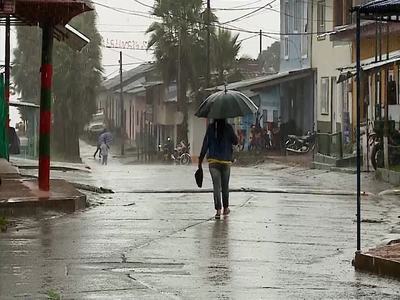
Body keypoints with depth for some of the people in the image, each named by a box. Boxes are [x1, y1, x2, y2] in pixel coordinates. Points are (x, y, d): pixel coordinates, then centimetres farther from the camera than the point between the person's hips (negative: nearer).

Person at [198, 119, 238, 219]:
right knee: (225, 185, 16)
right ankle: (225, 208, 25)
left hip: (213, 160, 0)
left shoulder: (211, 127, -3)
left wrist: (200, 159, 2)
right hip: (226, 160, 0)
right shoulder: (228, 127, -6)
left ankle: (218, 210, -12)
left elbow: (205, 144, -3)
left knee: (216, 186, -1)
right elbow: (235, 141, 1)